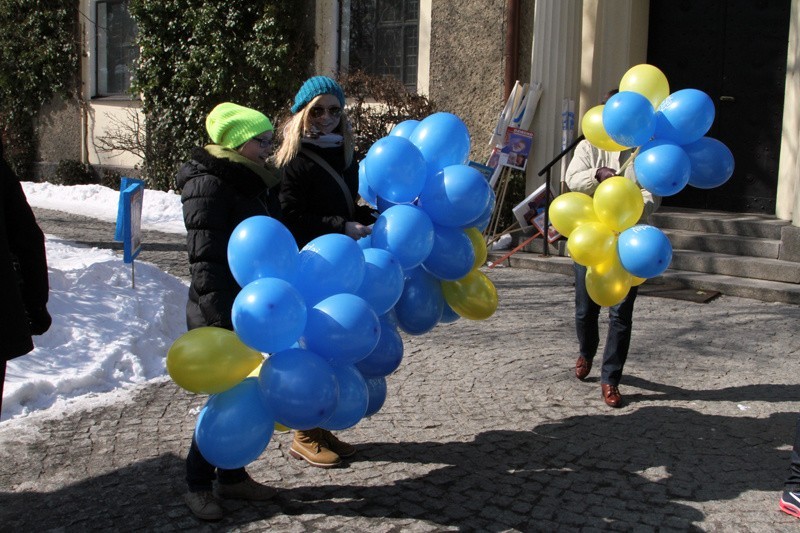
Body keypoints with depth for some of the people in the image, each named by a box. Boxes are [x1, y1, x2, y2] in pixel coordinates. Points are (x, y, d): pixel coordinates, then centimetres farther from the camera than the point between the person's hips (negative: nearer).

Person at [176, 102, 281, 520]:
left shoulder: (258, 182, 13)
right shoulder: (208, 184, -14)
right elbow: (204, 257, -20)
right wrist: (221, 318, -24)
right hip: (222, 316, -8)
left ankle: (233, 476, 27)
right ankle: (198, 485, 14)